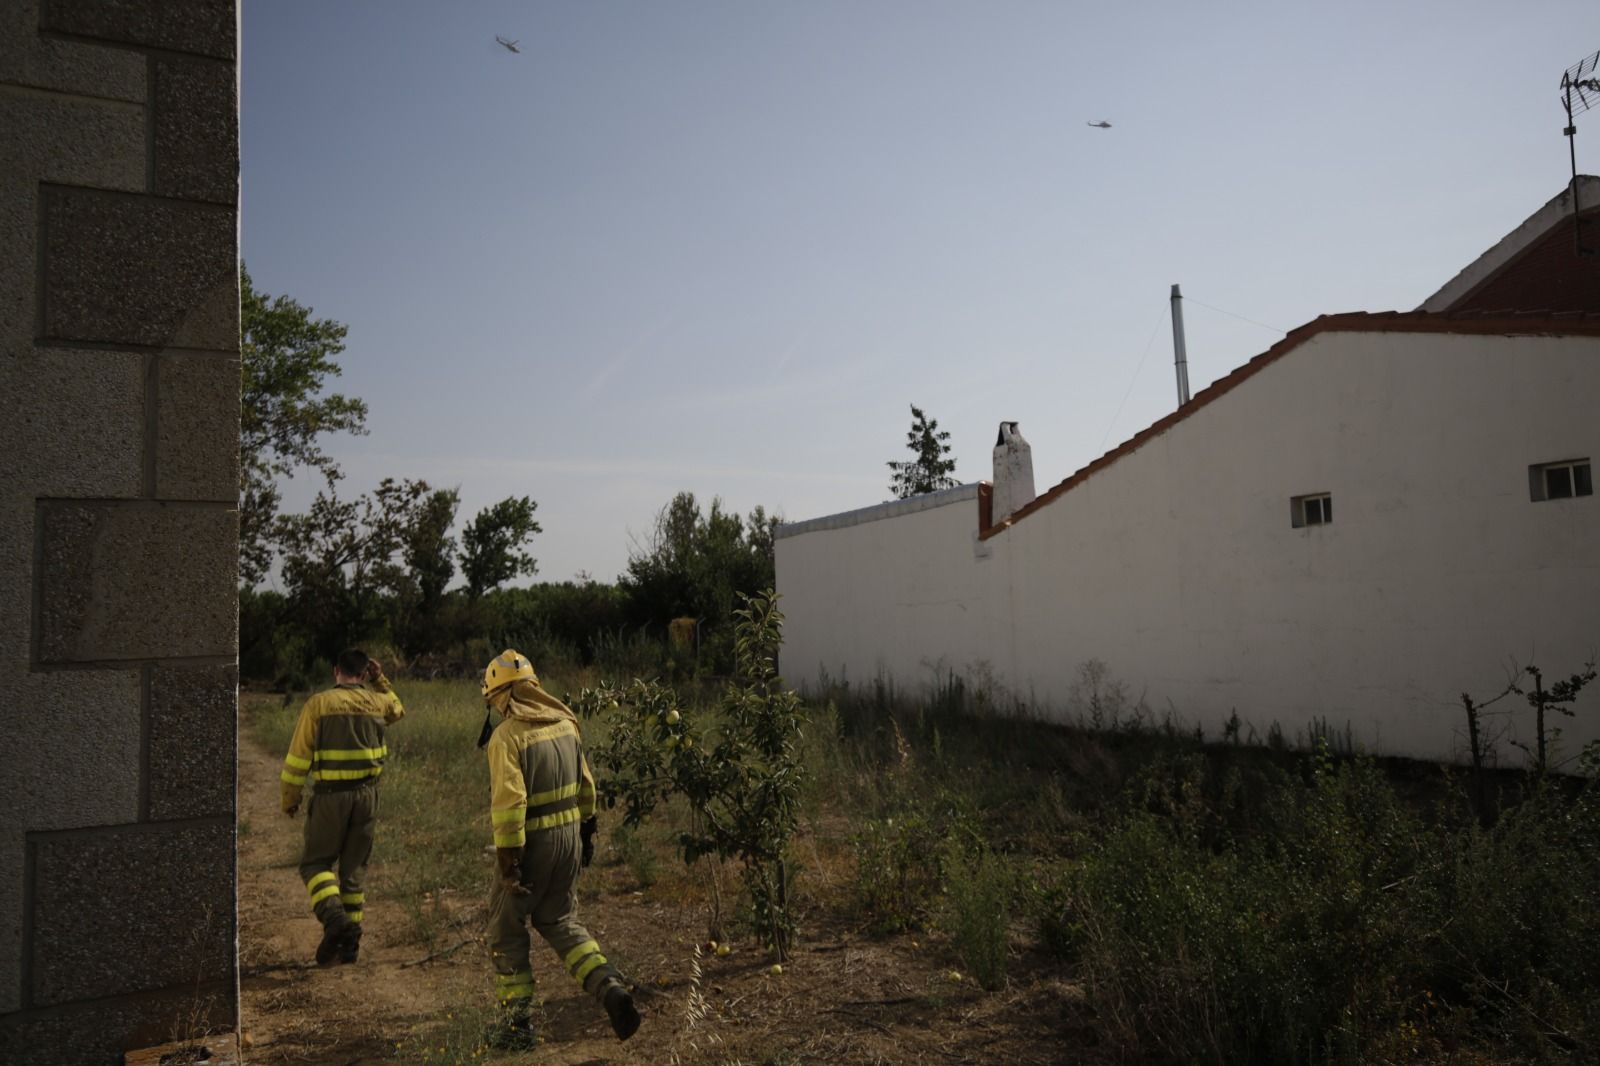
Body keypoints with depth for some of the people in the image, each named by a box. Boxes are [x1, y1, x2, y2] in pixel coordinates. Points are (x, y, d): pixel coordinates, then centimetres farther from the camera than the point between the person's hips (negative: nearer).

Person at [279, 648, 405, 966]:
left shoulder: (318, 704, -7)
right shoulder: (376, 702, 4)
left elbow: (298, 756, -6)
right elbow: (397, 710, 30)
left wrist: (290, 798, 4)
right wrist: (380, 680, 20)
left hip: (330, 796, -4)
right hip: (367, 794, 4)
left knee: (316, 863, 10)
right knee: (354, 867, 13)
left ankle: (335, 918, -14)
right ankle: (350, 943, 16)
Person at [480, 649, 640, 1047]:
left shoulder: (507, 736, -18)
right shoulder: (565, 723, 5)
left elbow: (509, 802, -23)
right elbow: (585, 785, 13)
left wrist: (507, 859, -19)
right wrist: (587, 829, 23)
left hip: (531, 842, -7)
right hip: (569, 835, 7)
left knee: (507, 930, 13)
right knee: (559, 921, 22)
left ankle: (517, 1022, 21)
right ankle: (609, 986, 5)